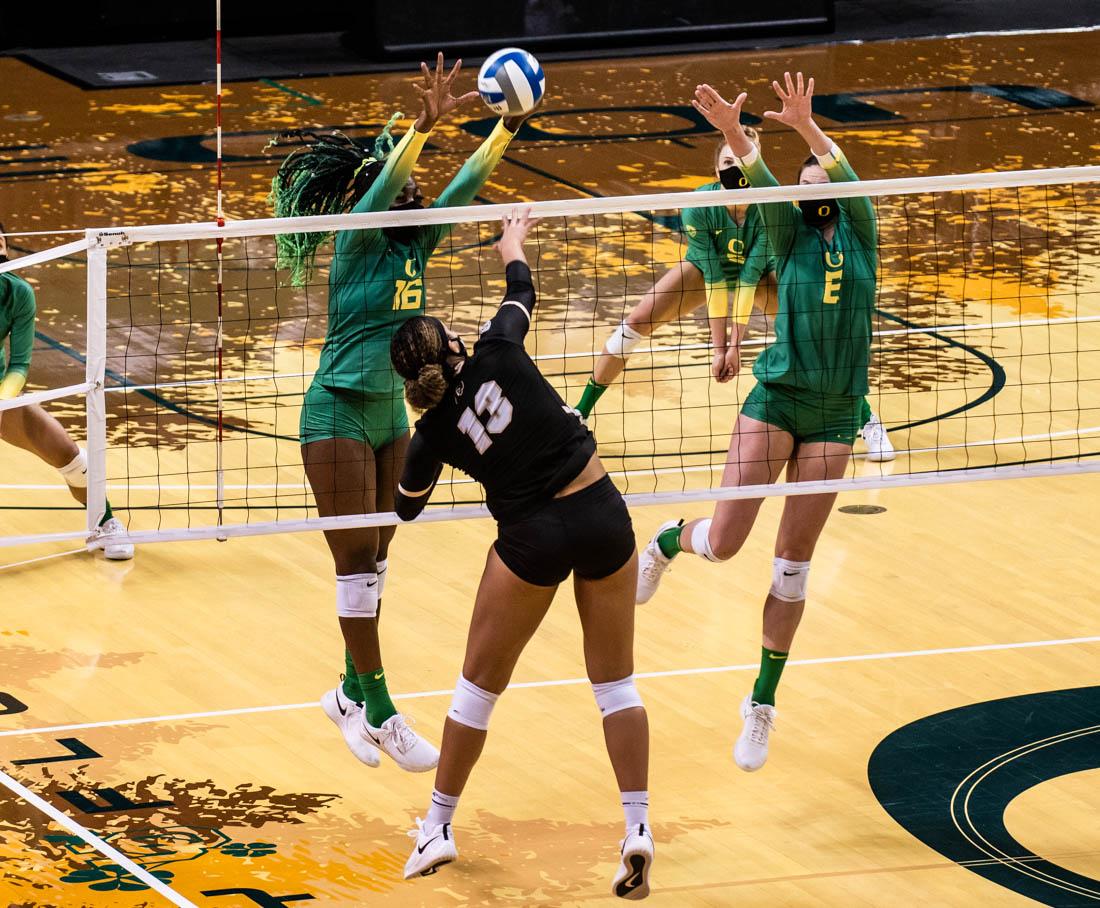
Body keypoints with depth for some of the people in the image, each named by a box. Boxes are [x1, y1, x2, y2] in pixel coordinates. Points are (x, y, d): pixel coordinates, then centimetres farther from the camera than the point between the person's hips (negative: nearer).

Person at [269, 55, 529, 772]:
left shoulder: (415, 244, 6)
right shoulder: (357, 237, -12)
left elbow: (464, 188, 1)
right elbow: (383, 182, -29)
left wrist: (509, 128, -11)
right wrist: (426, 124, -43)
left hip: (390, 410, 8)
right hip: (339, 412, -8)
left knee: (374, 561, 13)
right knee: (358, 561, -5)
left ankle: (352, 694, 23)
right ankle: (380, 712, -5)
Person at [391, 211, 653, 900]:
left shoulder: (434, 433, -4)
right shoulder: (498, 352, -5)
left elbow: (407, 508, 15)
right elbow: (523, 292, 18)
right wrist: (512, 245, 38)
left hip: (534, 537, -2)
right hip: (602, 513, 2)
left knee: (481, 682, 15)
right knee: (616, 680, 12)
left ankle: (439, 827, 24)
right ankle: (637, 827, 1)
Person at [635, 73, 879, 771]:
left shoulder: (859, 233, 4)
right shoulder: (792, 236, 6)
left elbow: (850, 177, -15)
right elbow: (762, 183, -13)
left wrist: (808, 128, -33)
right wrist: (734, 134, -32)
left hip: (835, 416, 0)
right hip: (776, 398, 0)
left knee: (794, 559, 3)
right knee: (723, 542, -8)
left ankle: (763, 705, 12)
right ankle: (668, 540, 30)